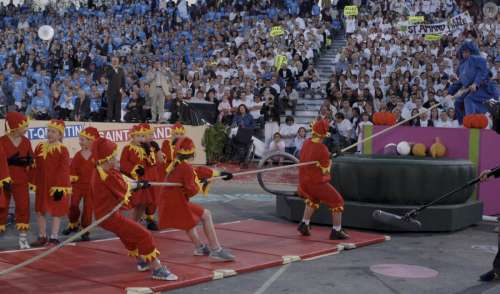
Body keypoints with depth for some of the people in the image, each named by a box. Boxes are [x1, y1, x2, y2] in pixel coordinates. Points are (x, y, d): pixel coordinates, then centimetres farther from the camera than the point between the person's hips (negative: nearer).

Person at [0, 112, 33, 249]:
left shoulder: (26, 141, 4)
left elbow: (30, 158, 11)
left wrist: (29, 161, -11)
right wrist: (11, 161, -25)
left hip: (21, 181, 3)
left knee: (23, 206, 2)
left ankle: (23, 238, 10)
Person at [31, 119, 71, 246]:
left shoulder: (63, 150, -10)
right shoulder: (39, 147, 5)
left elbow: (64, 170, -13)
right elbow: (36, 167, 10)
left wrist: (60, 188, -16)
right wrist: (35, 183, 8)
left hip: (57, 185, -5)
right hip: (41, 185, 5)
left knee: (56, 211, 4)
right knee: (40, 210, 10)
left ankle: (54, 237, 13)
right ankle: (42, 237, 22)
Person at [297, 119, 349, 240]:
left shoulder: (306, 143, -1)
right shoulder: (322, 149, -22)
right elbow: (326, 170, -14)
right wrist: (329, 162, 6)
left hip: (304, 182, 7)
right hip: (318, 183, -7)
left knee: (313, 200, 34)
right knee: (337, 202, 8)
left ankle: (304, 224, 28)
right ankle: (337, 231, 9)